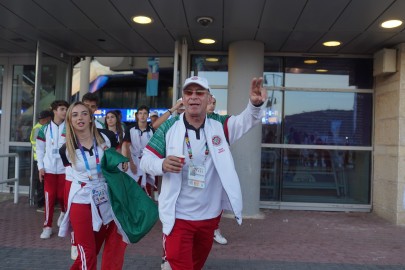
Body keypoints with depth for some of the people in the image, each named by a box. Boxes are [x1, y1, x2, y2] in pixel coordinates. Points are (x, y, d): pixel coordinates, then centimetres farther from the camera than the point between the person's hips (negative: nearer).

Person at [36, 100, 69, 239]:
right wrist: (40, 167, -1)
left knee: (62, 195, 5)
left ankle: (64, 212, 37)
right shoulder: (44, 129, 4)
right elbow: (40, 149, 7)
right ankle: (47, 226, 12)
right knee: (49, 196, 1)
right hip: (49, 168, 1)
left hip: (65, 167, -1)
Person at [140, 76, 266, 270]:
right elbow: (145, 160, -8)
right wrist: (162, 164, -31)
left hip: (211, 215, 4)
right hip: (178, 216, -3)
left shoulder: (219, 125, -4)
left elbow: (247, 120, -19)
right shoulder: (168, 127, -9)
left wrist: (255, 104, -42)